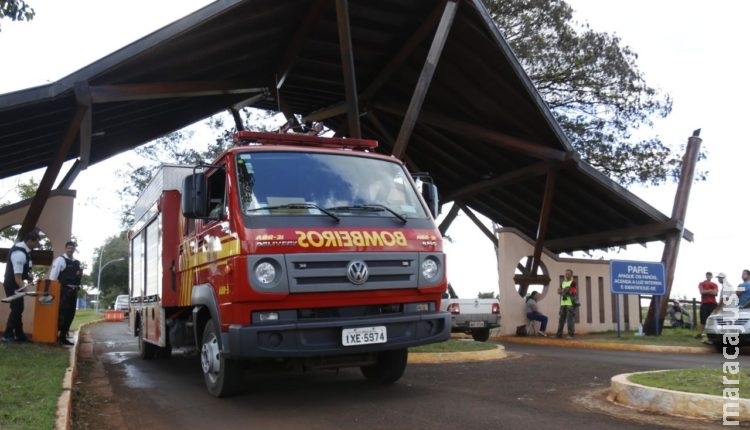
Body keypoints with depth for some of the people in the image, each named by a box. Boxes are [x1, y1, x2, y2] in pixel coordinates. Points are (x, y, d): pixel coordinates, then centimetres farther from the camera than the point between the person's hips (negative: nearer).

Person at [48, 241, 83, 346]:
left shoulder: (77, 263, 16)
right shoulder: (60, 260, -5)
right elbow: (53, 276, -10)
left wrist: (80, 275, 2)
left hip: (73, 291, 7)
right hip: (64, 290, -7)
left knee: (70, 314, 9)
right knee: (62, 313, -10)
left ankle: (63, 336, 18)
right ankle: (57, 336, -3)